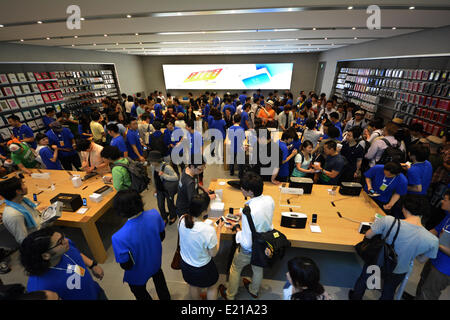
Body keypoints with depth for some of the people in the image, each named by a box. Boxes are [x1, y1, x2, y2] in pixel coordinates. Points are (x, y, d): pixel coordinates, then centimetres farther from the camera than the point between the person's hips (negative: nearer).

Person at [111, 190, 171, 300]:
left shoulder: (119, 237, -41)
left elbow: (126, 266, -25)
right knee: (158, 277, 38)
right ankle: (165, 297, 64)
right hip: (156, 261, 4)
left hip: (138, 275, -3)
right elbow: (162, 236, -11)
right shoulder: (154, 214, -30)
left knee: (141, 294, 31)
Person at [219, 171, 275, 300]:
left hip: (250, 250, -5)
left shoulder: (249, 212, -41)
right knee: (258, 268, 34)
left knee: (235, 269, 26)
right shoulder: (270, 200, -20)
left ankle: (229, 295, 54)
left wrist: (237, 227, -17)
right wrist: (243, 215, 1)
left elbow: (246, 243, -31)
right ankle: (254, 291, 64)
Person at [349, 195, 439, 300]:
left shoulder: (388, 221, -35)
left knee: (363, 280, 30)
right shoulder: (433, 240, -26)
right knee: (388, 293, 32)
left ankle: (355, 297, 54)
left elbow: (368, 235, -19)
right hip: (398, 273, 1)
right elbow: (421, 259, -6)